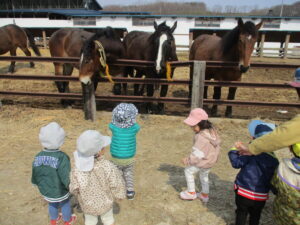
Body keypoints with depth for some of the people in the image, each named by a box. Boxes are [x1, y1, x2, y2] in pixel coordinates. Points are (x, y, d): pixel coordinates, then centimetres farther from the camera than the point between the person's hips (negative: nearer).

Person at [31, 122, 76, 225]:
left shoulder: (38, 157, -17)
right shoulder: (62, 157, -32)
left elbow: (34, 180, -8)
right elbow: (66, 178, -30)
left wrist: (43, 184, 13)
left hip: (45, 191, 4)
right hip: (60, 192, -4)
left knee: (52, 205, 31)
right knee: (65, 205, 25)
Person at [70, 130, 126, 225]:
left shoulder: (77, 169, -32)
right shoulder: (108, 167, -35)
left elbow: (74, 188, -16)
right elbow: (117, 184, -21)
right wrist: (119, 195, 1)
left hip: (87, 204, 1)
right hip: (105, 202, 0)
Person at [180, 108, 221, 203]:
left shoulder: (201, 137, -33)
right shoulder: (212, 131, -4)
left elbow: (197, 154, -34)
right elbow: (217, 144, 10)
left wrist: (187, 161, -22)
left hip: (203, 162, -9)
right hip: (211, 160, 9)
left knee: (188, 171, 11)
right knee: (204, 175, 29)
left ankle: (191, 192, 24)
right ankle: (205, 195, 42)